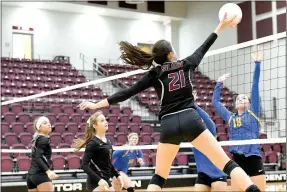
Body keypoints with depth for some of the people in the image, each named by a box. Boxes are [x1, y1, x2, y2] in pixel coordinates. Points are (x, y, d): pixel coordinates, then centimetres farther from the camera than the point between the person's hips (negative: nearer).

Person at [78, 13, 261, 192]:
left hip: (169, 125, 1)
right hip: (190, 120, -1)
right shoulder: (187, 64, 11)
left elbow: (127, 92, 8)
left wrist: (96, 105, 14)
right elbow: (204, 47, 26)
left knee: (159, 177, 14)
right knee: (227, 164, -3)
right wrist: (221, 26, 42)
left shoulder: (155, 74, 9)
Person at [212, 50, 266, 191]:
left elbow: (255, 87, 3)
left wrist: (257, 64, -1)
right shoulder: (230, 117, 16)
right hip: (237, 159, 3)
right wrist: (219, 83, 22)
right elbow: (215, 102, 25)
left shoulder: (253, 113, 8)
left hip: (254, 158, -3)